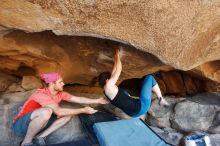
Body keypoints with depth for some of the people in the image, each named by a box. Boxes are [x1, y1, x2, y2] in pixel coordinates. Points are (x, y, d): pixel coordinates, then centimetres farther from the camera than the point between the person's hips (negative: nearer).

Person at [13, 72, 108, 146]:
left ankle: (40, 137, -9)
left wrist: (97, 101, -7)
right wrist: (83, 110, -31)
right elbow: (58, 111, -35)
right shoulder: (41, 94, -28)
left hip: (36, 124, 7)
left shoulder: (60, 93, -5)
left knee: (67, 115, -8)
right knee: (47, 111, -39)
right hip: (21, 125, -7)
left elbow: (78, 99, -4)